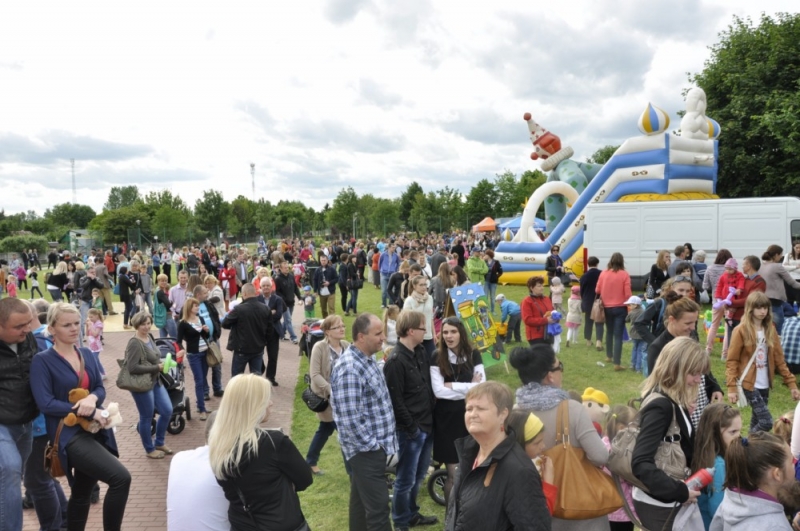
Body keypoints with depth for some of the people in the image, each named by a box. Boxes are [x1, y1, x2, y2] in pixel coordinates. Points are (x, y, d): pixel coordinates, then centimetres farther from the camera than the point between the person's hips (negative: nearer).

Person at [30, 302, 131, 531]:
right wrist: (88, 412, -18)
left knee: (82, 493, 17)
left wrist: (92, 398, -15)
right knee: (121, 478, -21)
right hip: (69, 433, -6)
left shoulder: (87, 355, 10)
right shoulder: (42, 361, -7)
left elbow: (101, 388, 9)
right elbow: (46, 403, -15)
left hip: (95, 429, 6)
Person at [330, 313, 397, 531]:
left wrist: (379, 441, 15)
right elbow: (350, 418, -26)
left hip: (373, 446, 9)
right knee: (378, 507, -4)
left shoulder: (367, 360, 8)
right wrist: (372, 444, -16)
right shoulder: (349, 368, -23)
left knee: (362, 502, 20)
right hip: (365, 449, -9)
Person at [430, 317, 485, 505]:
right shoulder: (437, 357, -5)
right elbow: (438, 391, -14)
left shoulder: (473, 355, -1)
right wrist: (469, 387, -14)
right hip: (446, 418, -2)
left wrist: (452, 386, -13)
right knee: (452, 473, 3)